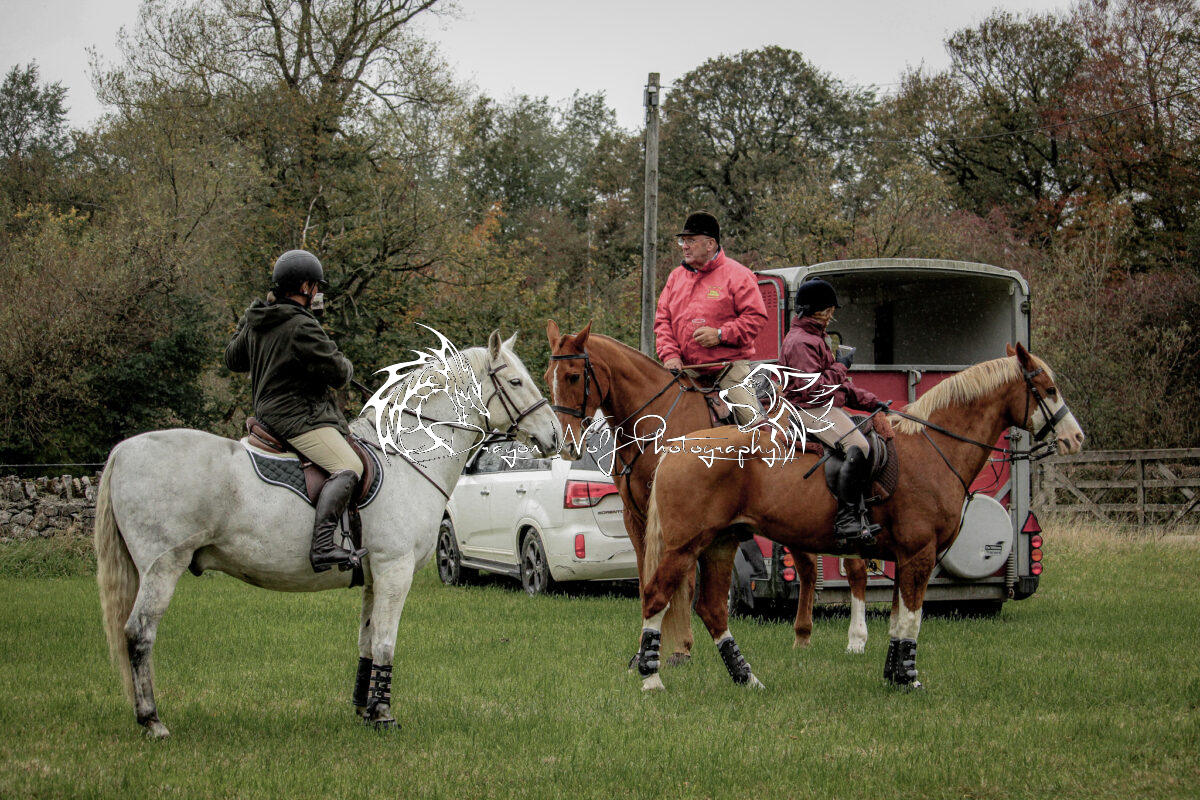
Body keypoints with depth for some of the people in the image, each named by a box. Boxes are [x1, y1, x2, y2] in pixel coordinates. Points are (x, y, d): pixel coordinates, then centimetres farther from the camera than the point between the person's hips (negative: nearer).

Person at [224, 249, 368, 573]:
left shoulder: (256, 324, 11)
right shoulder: (301, 327, -18)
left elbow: (233, 359, 27)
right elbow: (337, 372, -17)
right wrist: (345, 367, 7)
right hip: (297, 417, -11)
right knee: (347, 466, -25)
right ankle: (322, 547, -40)